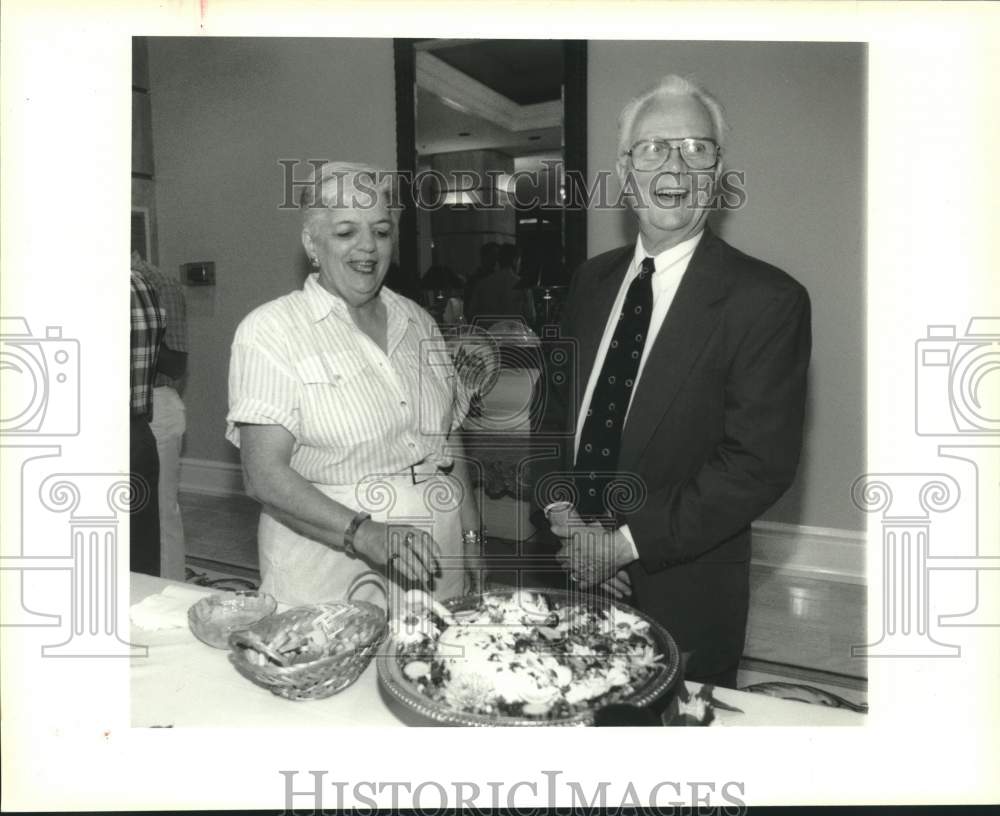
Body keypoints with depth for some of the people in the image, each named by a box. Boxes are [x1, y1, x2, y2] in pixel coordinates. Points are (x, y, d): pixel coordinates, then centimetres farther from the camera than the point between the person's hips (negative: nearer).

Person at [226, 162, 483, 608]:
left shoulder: (418, 322, 8)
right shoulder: (269, 330, -8)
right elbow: (264, 475, -15)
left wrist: (472, 540, 6)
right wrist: (364, 534, -27)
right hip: (328, 583, -4)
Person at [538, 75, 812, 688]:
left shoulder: (768, 300, -14)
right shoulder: (592, 280, 4)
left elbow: (760, 464, -19)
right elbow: (558, 409, 8)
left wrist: (628, 541, -19)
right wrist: (561, 514, -7)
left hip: (682, 597, -5)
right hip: (570, 577, 5)